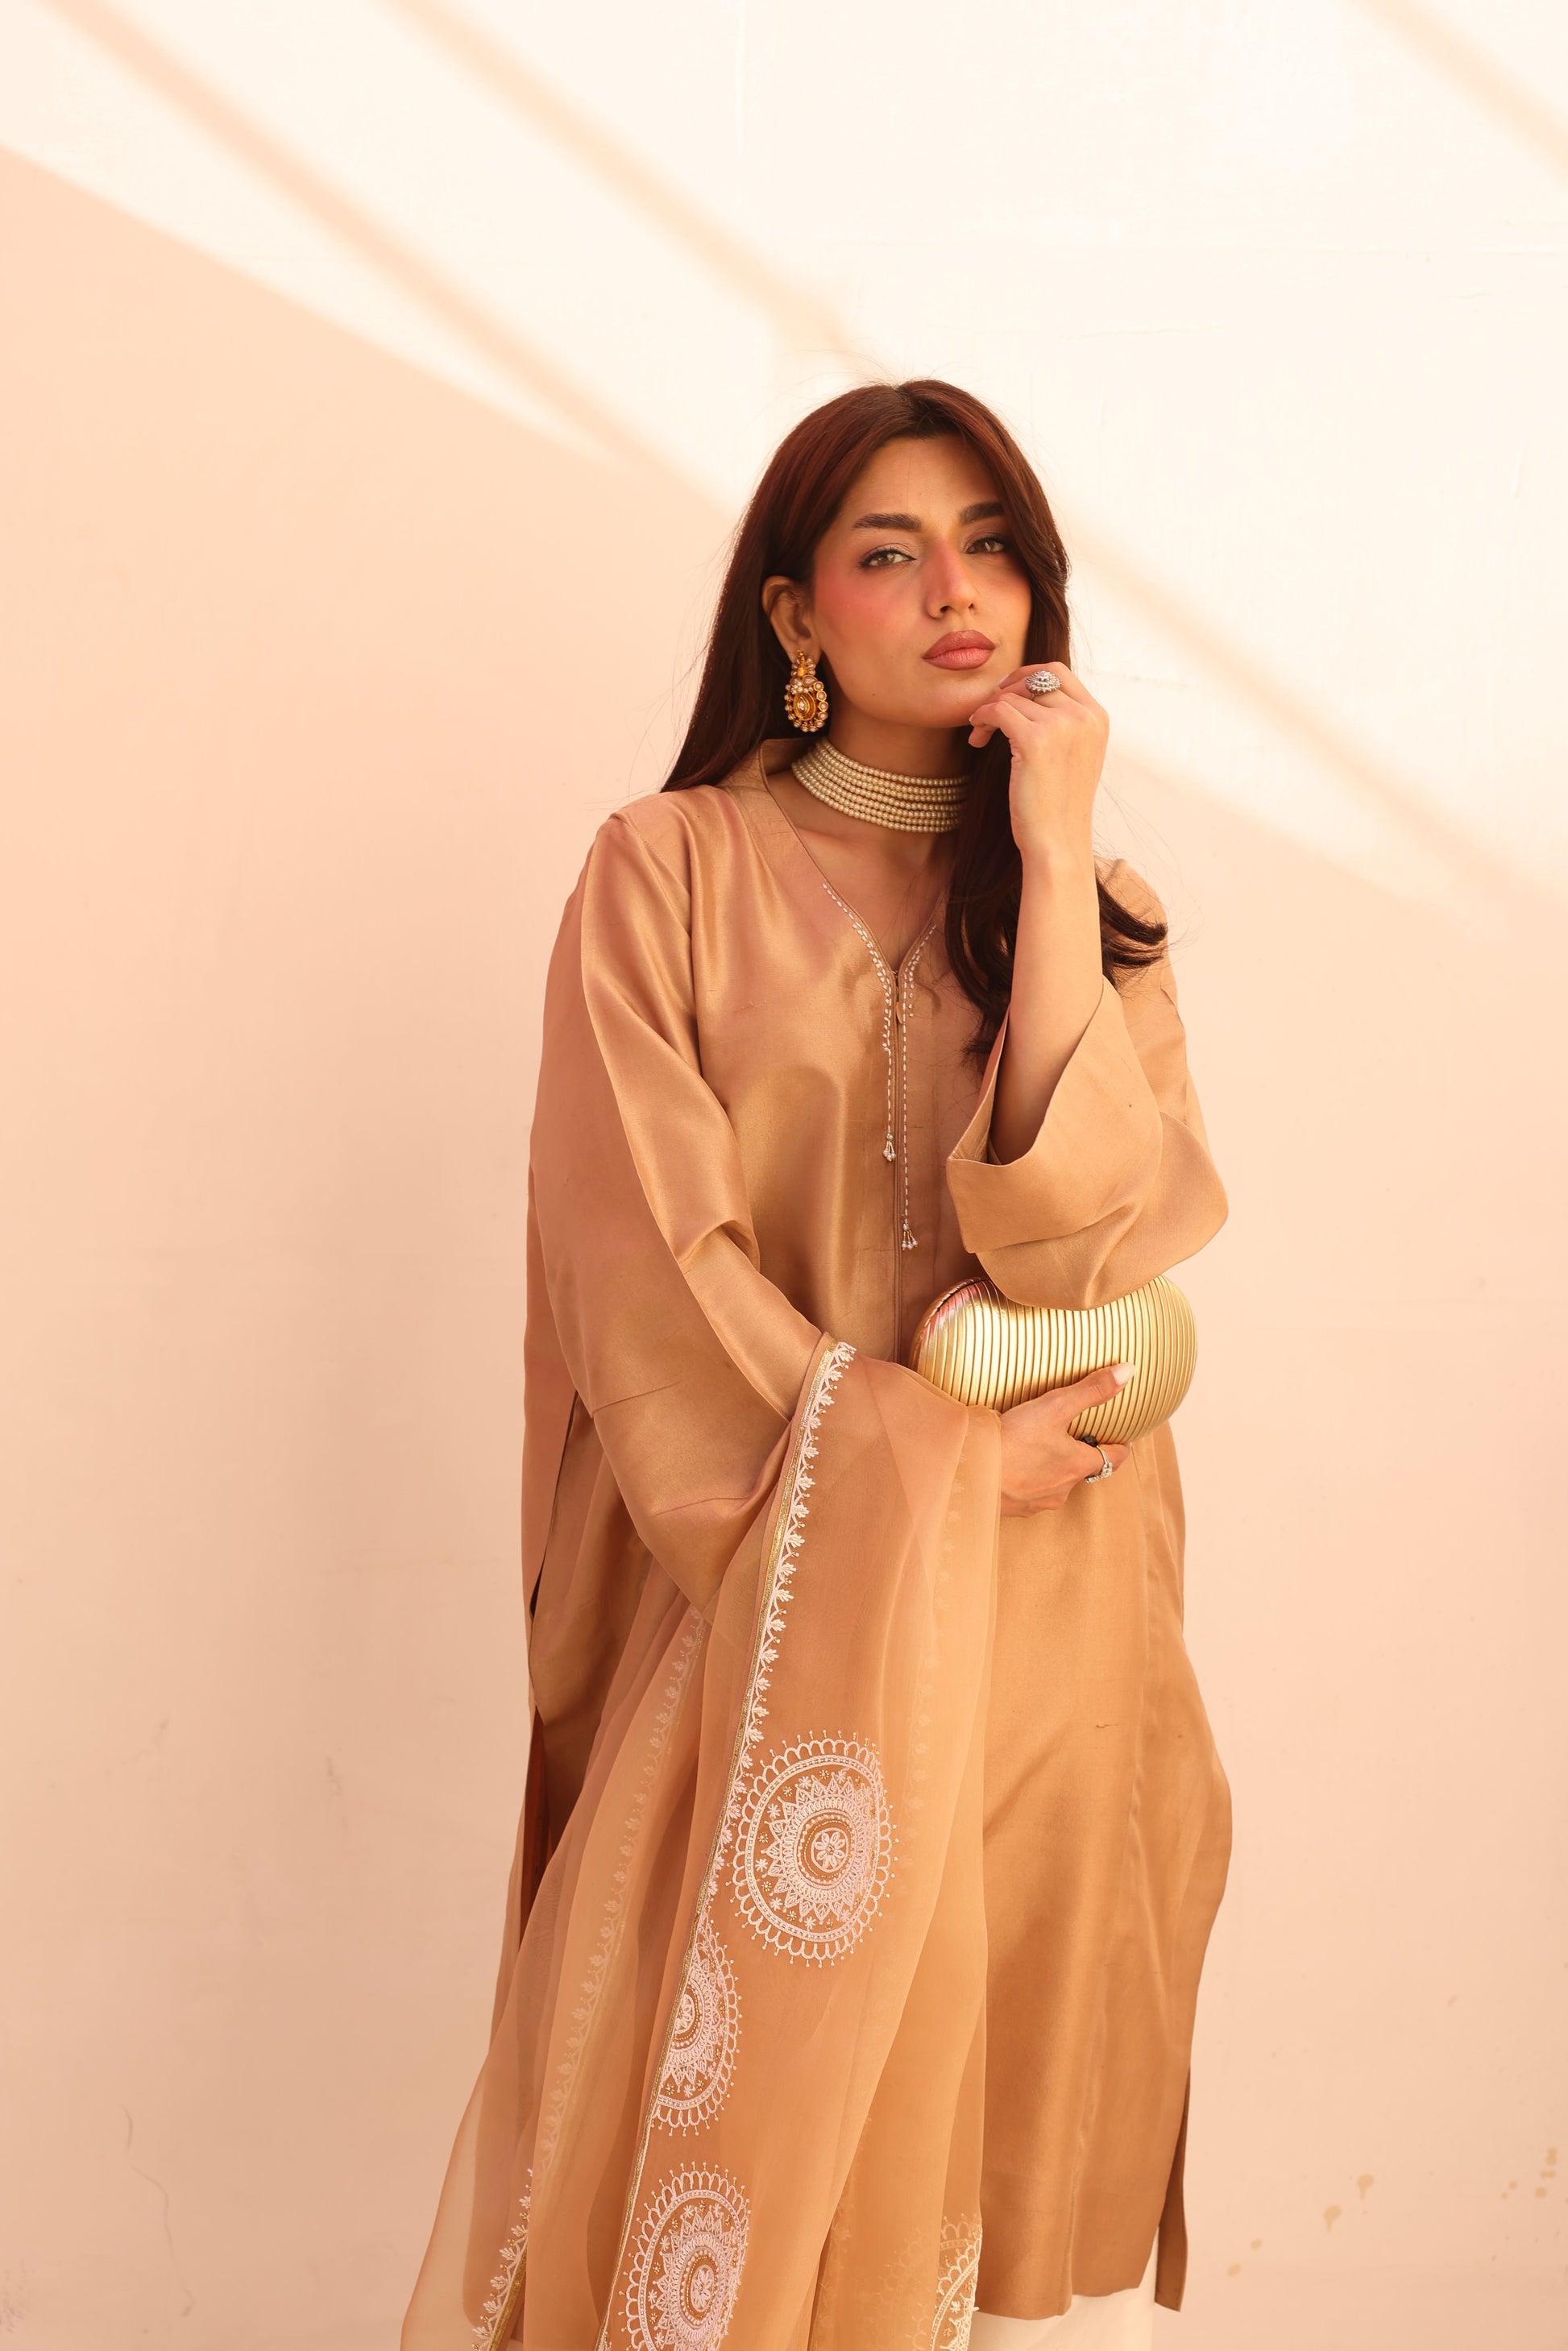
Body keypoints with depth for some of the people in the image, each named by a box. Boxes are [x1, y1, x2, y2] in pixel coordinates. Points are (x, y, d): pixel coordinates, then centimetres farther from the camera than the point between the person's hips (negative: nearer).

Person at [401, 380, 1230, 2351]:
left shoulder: (1099, 908, 8)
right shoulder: (668, 872, 0)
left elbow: (1086, 1236, -10)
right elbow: (648, 1271, -8)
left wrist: (1052, 860, -10)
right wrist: (933, 1456, -10)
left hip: (1041, 1635, 3)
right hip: (773, 1613, -2)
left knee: (1010, 2103, 7)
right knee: (749, 2112, 0)